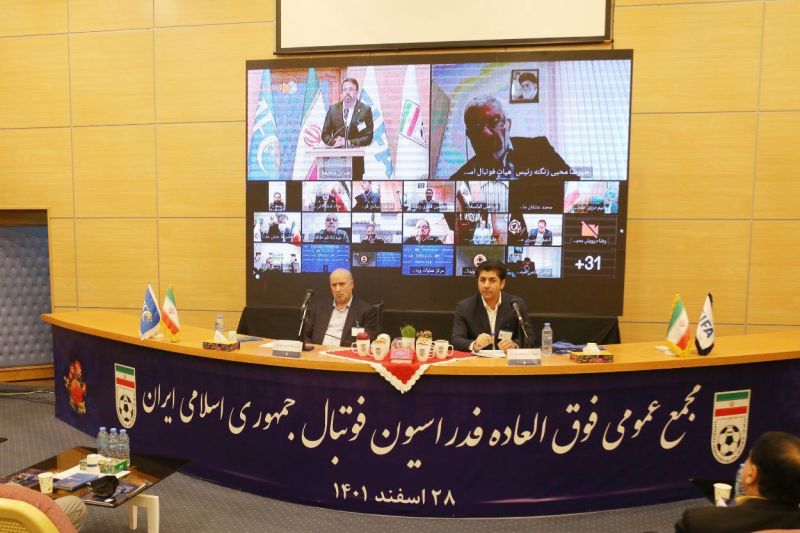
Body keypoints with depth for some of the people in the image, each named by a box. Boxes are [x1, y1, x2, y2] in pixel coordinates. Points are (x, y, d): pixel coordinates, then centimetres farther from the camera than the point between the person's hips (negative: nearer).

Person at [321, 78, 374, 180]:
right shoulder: (333, 109, 8)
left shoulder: (365, 110, 1)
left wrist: (350, 143, -16)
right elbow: (325, 134, 10)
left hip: (356, 160, -1)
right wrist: (334, 141, -12)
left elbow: (368, 137, -2)